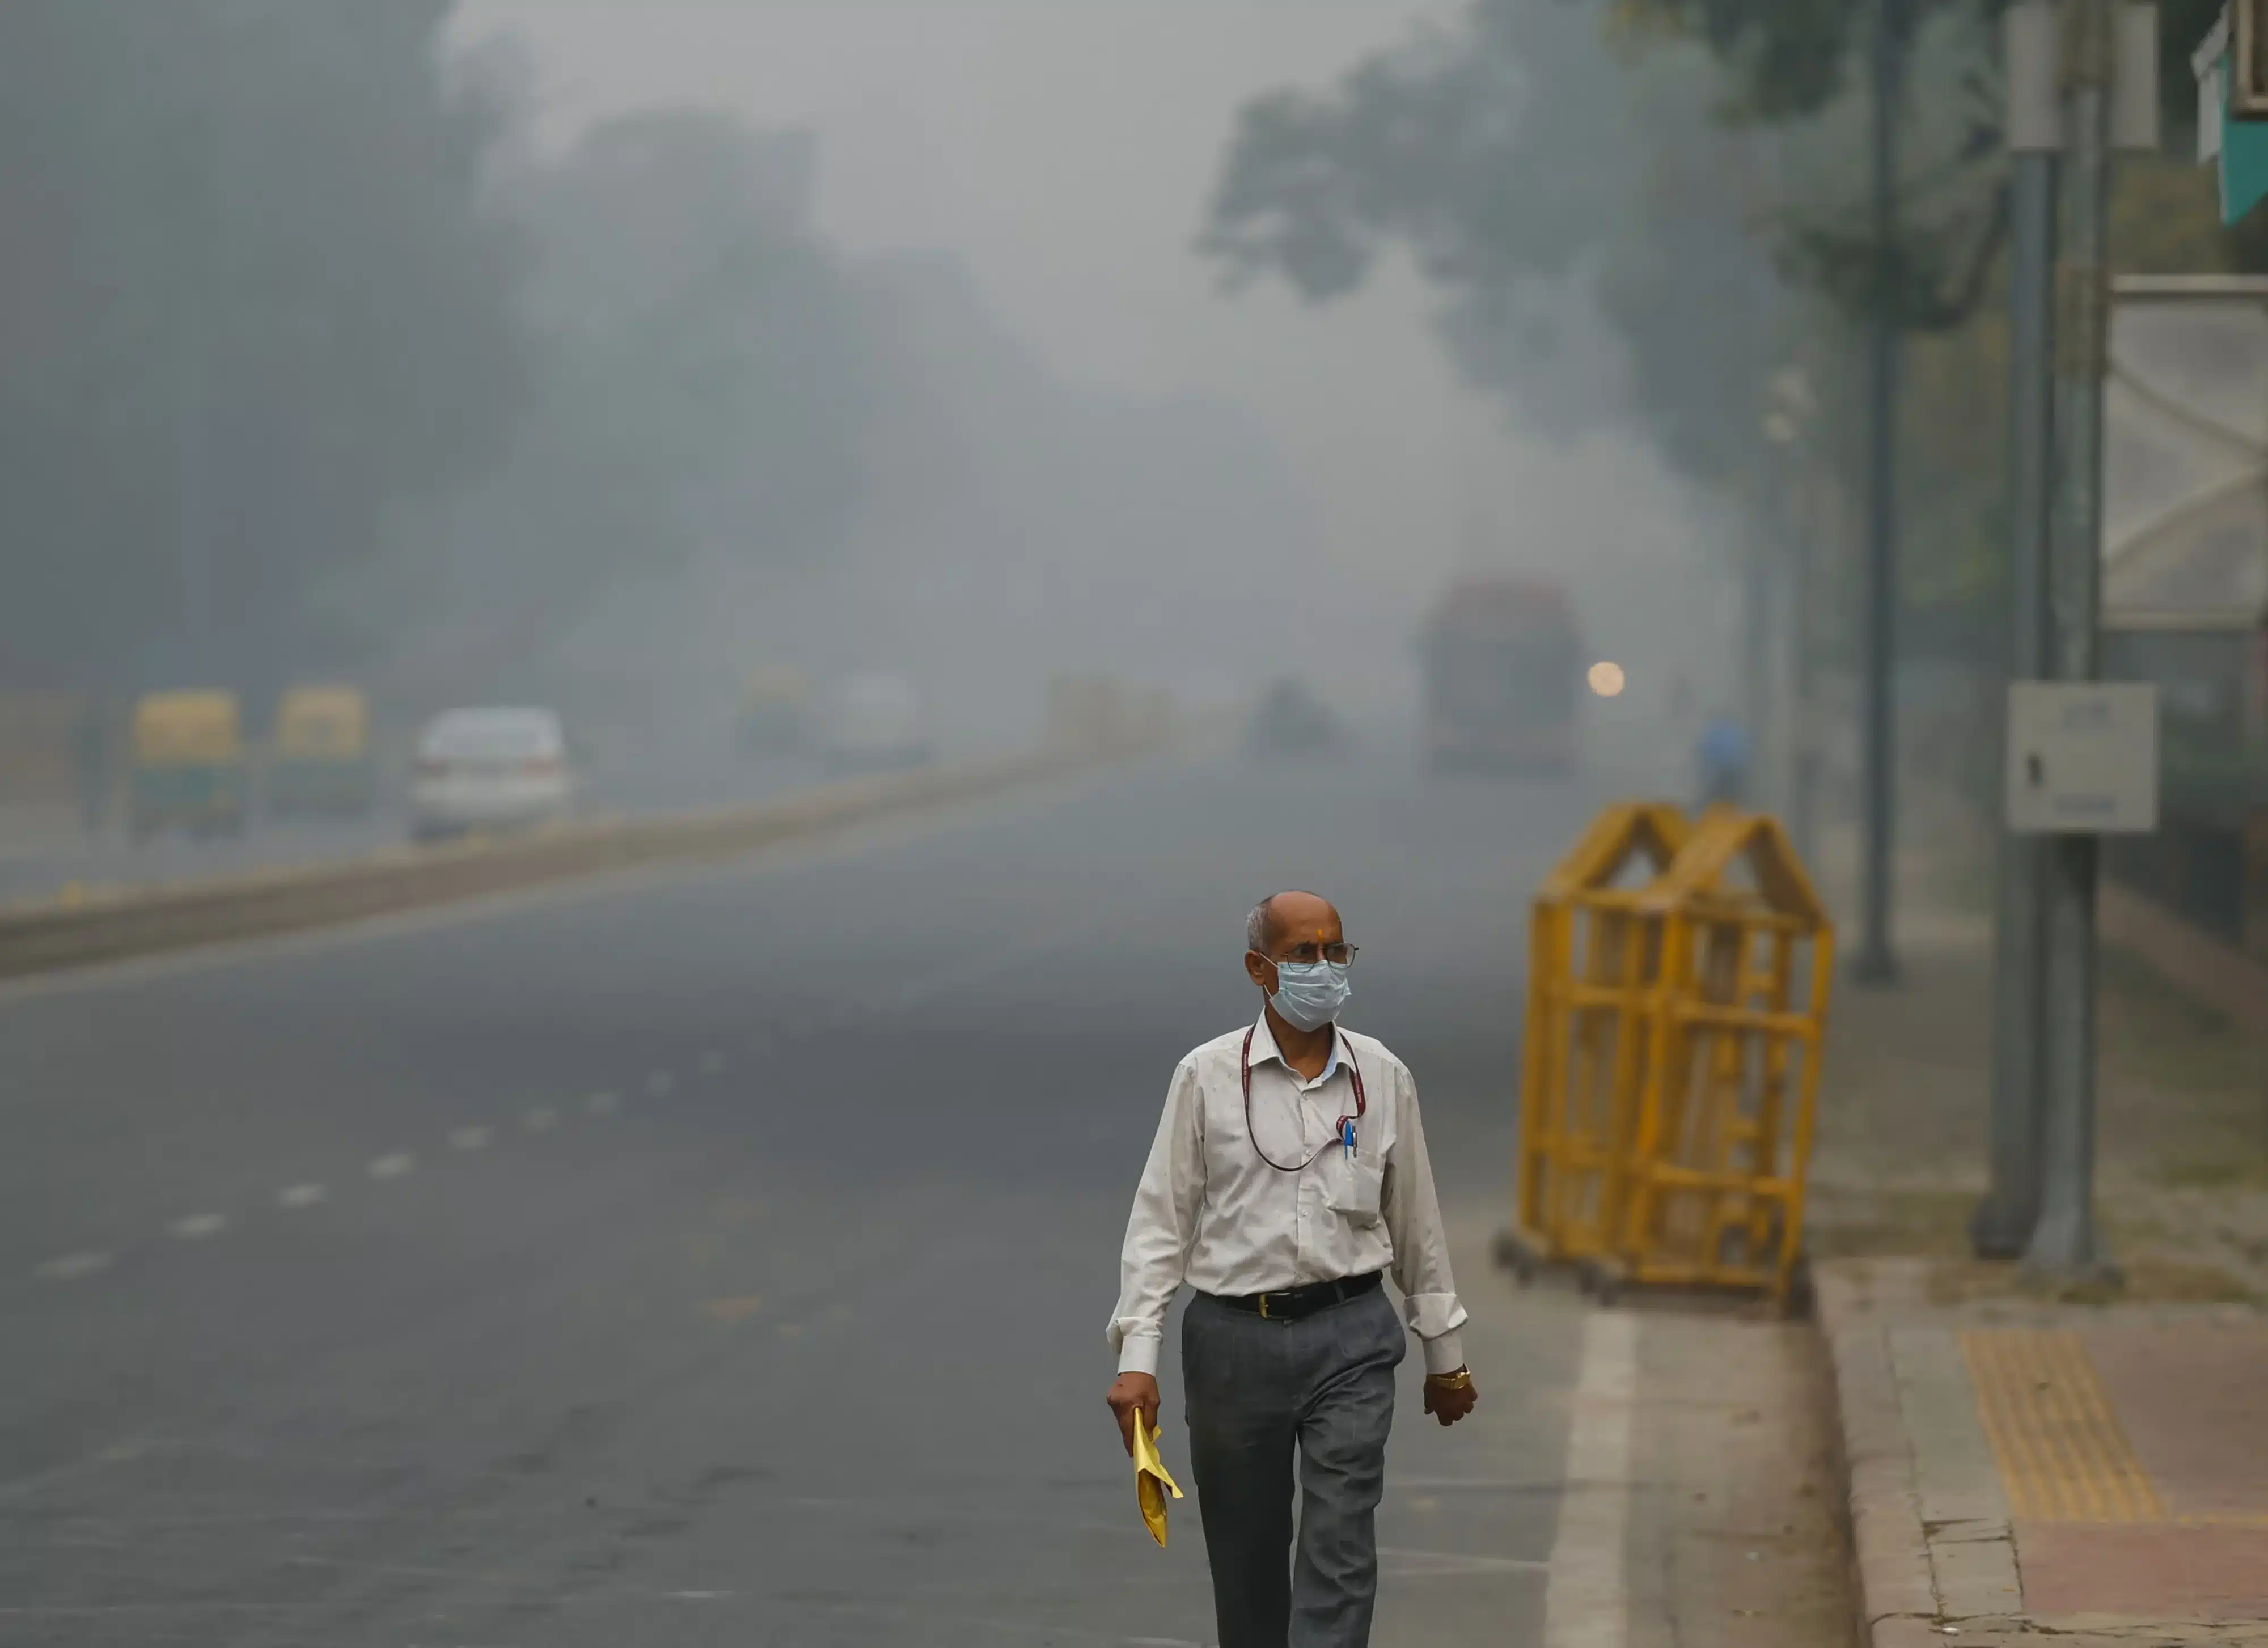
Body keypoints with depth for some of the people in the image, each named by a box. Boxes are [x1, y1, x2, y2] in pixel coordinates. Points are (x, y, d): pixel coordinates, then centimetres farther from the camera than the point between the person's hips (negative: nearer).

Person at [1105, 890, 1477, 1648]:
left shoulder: (1384, 1076, 5)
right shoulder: (1207, 1076, -2)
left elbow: (1416, 1218, 13)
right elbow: (1160, 1219, -1)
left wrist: (1444, 1351, 18)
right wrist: (1136, 1359, -8)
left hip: (1348, 1336, 1)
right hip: (1236, 1337, -1)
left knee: (1341, 1550, -10)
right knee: (1246, 1559, 9)